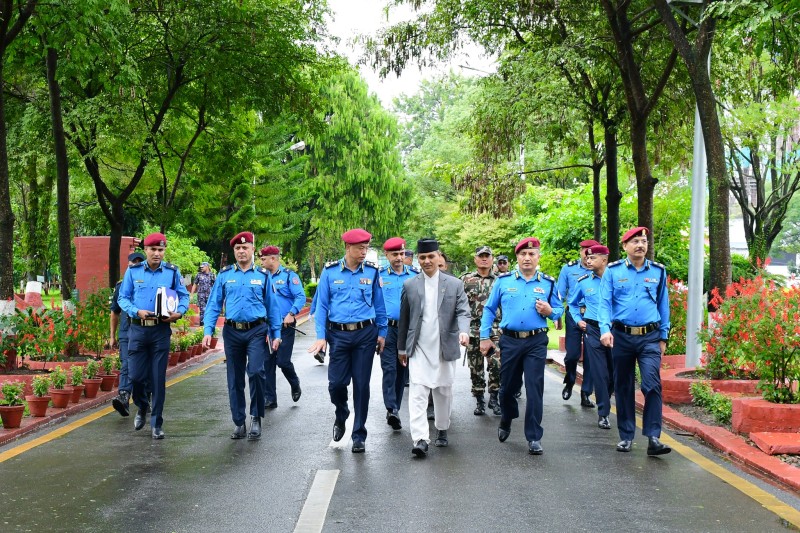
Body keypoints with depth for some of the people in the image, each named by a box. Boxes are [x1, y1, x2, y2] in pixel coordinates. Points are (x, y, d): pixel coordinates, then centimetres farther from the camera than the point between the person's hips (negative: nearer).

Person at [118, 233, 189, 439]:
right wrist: (137, 311, -13)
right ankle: (142, 408, 31)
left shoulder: (172, 272, 2)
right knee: (135, 376, 0)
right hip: (138, 329, 1)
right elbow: (123, 298, 5)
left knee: (158, 378, 1)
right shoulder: (133, 271, 3)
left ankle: (156, 423, 11)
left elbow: (184, 296, 9)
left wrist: (179, 312, -12)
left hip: (161, 330, -1)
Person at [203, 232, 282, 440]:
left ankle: (256, 418, -2)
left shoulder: (263, 275, 4)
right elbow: (214, 305, 6)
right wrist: (208, 331, -4)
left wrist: (276, 334, 3)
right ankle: (239, 423, 20)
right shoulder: (224, 275, 6)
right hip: (232, 331, 2)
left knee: (256, 371, -19)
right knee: (235, 379, 8)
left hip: (257, 331, -2)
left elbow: (272, 307, 7)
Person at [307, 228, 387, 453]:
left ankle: (359, 435, 14)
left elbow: (379, 305, 9)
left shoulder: (372, 271, 2)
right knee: (336, 382, -2)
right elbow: (322, 305, 2)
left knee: (362, 384, 2)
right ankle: (341, 416, 31)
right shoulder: (330, 271, 0)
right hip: (338, 334, 0)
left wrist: (381, 333, 9)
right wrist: (321, 336, -4)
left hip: (365, 334, 0)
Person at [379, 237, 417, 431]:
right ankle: (391, 409, -19)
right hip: (387, 328, -2)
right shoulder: (379, 276, 1)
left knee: (402, 370, 8)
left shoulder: (415, 275, 6)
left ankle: (395, 409, 18)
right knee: (389, 368, -13)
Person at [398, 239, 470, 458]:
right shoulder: (409, 285, 5)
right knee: (418, 392, -12)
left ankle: (442, 429, 33)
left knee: (443, 391, 13)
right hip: (419, 349, -1)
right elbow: (404, 319, 11)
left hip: (445, 348, 1)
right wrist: (402, 348, 14)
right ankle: (420, 439, -17)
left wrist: (463, 331, -23)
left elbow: (463, 312, -2)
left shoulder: (454, 284, 4)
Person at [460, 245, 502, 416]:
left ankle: (493, 397, 4)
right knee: (476, 367, 5)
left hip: (495, 330, 0)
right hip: (473, 329, 0)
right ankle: (479, 400, 16)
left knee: (496, 364, -12)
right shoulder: (466, 279, 5)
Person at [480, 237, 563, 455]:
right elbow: (489, 309, 8)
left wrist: (550, 311, -11)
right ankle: (506, 421, 40)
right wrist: (484, 337, 4)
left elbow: (559, 310, 12)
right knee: (507, 386, 12)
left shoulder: (548, 283, 5)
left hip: (536, 342, -1)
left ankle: (534, 438, 2)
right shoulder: (503, 281, 4)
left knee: (534, 389, -5)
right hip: (510, 341, 1)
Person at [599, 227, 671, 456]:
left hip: (650, 337, 0)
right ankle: (626, 436, 20)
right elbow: (605, 302, -4)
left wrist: (663, 336, 11)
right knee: (623, 387, 9)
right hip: (621, 336, 0)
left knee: (652, 385, -14)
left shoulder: (658, 271, 7)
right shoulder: (613, 271, 3)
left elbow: (663, 304, 12)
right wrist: (605, 329, -19)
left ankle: (653, 438, -12)